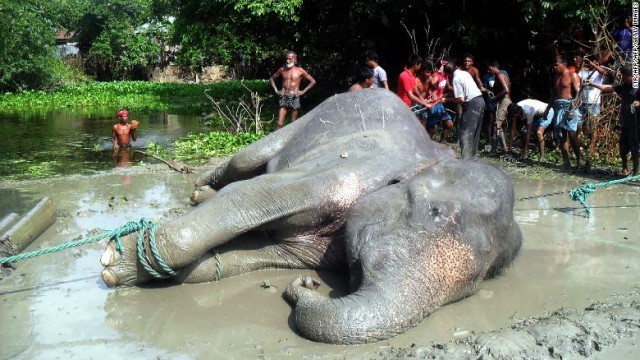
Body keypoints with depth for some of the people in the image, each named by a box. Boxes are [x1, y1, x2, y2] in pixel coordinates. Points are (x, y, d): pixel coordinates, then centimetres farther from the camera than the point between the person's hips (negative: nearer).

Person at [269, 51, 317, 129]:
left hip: (294, 98, -2)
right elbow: (271, 78, 20)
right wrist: (276, 90, 8)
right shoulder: (282, 69, 6)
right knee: (279, 123, -5)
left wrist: (303, 91, -3)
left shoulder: (300, 70, -1)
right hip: (284, 98, 2)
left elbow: (313, 81, 3)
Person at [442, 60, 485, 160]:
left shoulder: (456, 79, -11)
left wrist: (446, 100, -2)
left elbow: (461, 99, -14)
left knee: (465, 132, -5)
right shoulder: (465, 73, 15)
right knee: (474, 131, 16)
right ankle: (471, 155, 24)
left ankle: (466, 159, -8)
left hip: (472, 103, -9)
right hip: (480, 100, 9)